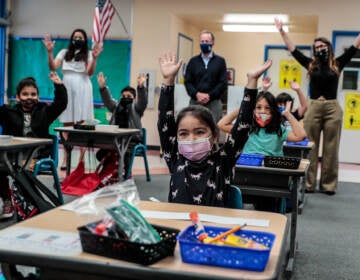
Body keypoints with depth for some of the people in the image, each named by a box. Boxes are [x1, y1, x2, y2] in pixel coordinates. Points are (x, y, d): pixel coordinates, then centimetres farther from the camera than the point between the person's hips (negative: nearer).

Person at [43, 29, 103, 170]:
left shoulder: (88, 54, 7)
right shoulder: (64, 53, 14)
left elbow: (90, 72, -8)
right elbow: (53, 67, 2)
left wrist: (94, 58, -22)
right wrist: (49, 52, -11)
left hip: (82, 90, -3)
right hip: (66, 89, 3)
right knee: (66, 124, 2)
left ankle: (82, 159, -4)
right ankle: (65, 159, 5)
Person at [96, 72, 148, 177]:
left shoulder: (136, 107, 9)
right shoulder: (116, 105, 21)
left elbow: (143, 101, -11)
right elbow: (107, 100, 4)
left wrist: (141, 87, -31)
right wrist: (102, 87, -16)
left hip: (132, 139, -4)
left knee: (125, 152, -33)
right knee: (101, 153, -16)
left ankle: (127, 174, -12)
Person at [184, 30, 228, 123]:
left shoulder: (220, 61, 8)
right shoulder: (193, 61, 13)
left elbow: (223, 83, 0)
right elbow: (187, 82, 7)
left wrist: (209, 96, -11)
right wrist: (197, 94, -11)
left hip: (213, 103, -1)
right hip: (195, 102, 2)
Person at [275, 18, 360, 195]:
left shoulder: (337, 64, 6)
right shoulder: (311, 65, 7)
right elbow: (292, 49, 10)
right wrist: (282, 31, 8)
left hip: (333, 109, 0)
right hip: (313, 108, 1)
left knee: (331, 149, 5)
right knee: (310, 147, 3)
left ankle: (328, 184, 13)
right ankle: (308, 183, 11)